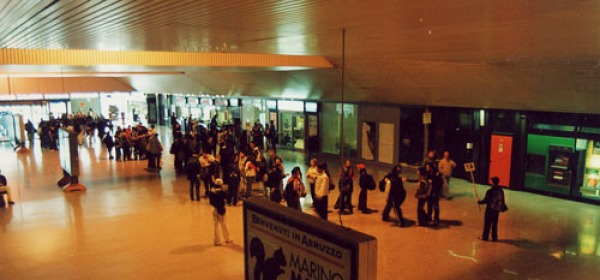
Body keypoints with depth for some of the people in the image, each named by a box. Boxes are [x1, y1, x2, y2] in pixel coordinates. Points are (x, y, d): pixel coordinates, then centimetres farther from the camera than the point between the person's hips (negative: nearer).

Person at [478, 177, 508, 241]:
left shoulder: (490, 191, -20)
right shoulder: (501, 191, -3)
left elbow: (485, 200, -17)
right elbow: (502, 201, 5)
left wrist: (479, 202, 1)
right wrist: (504, 208, 22)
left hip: (489, 210, -5)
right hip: (496, 210, 5)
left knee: (487, 224, 6)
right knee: (495, 224, 15)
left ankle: (485, 237, 14)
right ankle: (494, 237, 21)